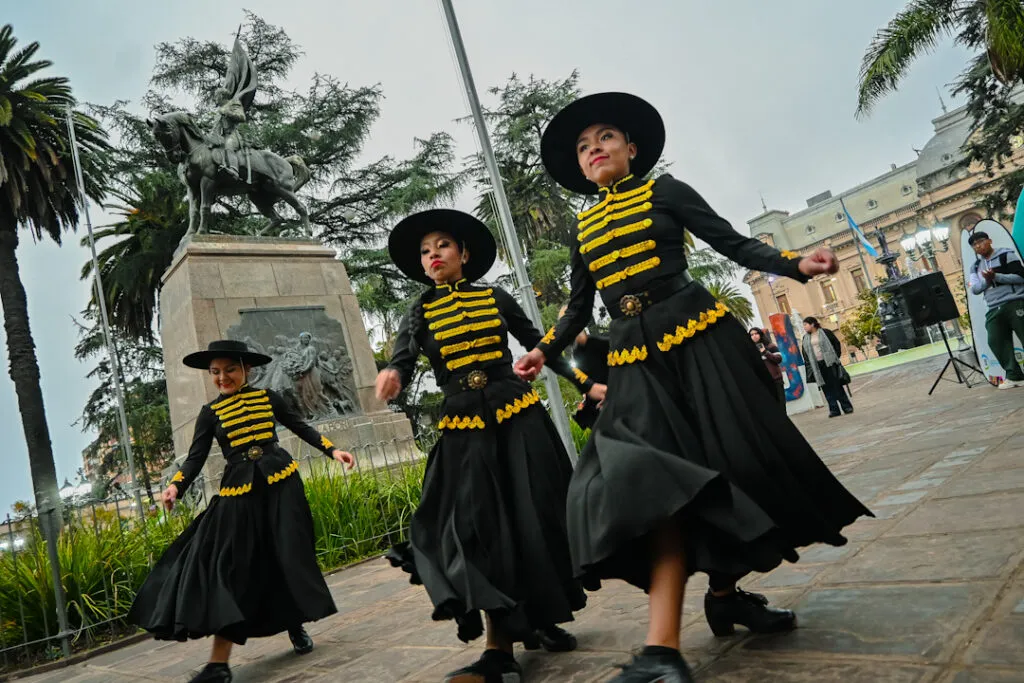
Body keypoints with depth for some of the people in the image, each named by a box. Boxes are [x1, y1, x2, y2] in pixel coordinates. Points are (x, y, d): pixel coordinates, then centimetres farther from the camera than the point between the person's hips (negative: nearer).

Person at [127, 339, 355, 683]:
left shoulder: (267, 396, 6)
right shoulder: (210, 412, 5)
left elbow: (301, 427, 13)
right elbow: (195, 457, -2)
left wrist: (332, 450, 4)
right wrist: (176, 486, -20)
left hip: (281, 482, 0)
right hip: (239, 490, 0)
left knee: (290, 556, 4)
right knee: (230, 566, -5)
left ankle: (297, 625, 28)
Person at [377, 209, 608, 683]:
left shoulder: (495, 298, 9)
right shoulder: (419, 314, 8)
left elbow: (539, 345, 13)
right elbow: (401, 361, -8)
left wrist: (586, 384, 10)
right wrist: (391, 378, -33)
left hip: (519, 419, 1)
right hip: (464, 431, 0)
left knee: (535, 519, 3)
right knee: (478, 528, -7)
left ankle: (541, 619, 23)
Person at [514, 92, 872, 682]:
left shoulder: (664, 191, 6)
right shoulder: (584, 228, 17)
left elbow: (735, 244, 3)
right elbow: (580, 307, 21)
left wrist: (797, 264, -11)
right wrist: (546, 351, 10)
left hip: (697, 337, -2)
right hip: (635, 360, 2)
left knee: (735, 461, 1)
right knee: (659, 480, -12)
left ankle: (726, 593, 26)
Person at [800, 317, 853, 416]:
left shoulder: (825, 333, 0)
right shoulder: (805, 339, 13)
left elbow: (837, 344, 2)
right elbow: (805, 354, 13)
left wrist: (835, 358, -4)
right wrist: (809, 367, 4)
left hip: (829, 363, -4)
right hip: (817, 366, 4)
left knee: (837, 386, -3)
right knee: (826, 388, 1)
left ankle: (847, 407, 6)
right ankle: (834, 410, 4)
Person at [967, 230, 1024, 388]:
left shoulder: (1006, 255, 2)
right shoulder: (975, 266, 18)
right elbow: (975, 289, 7)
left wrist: (996, 277, -17)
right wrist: (986, 280, -12)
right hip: (994, 309, 5)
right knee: (996, 342, -5)